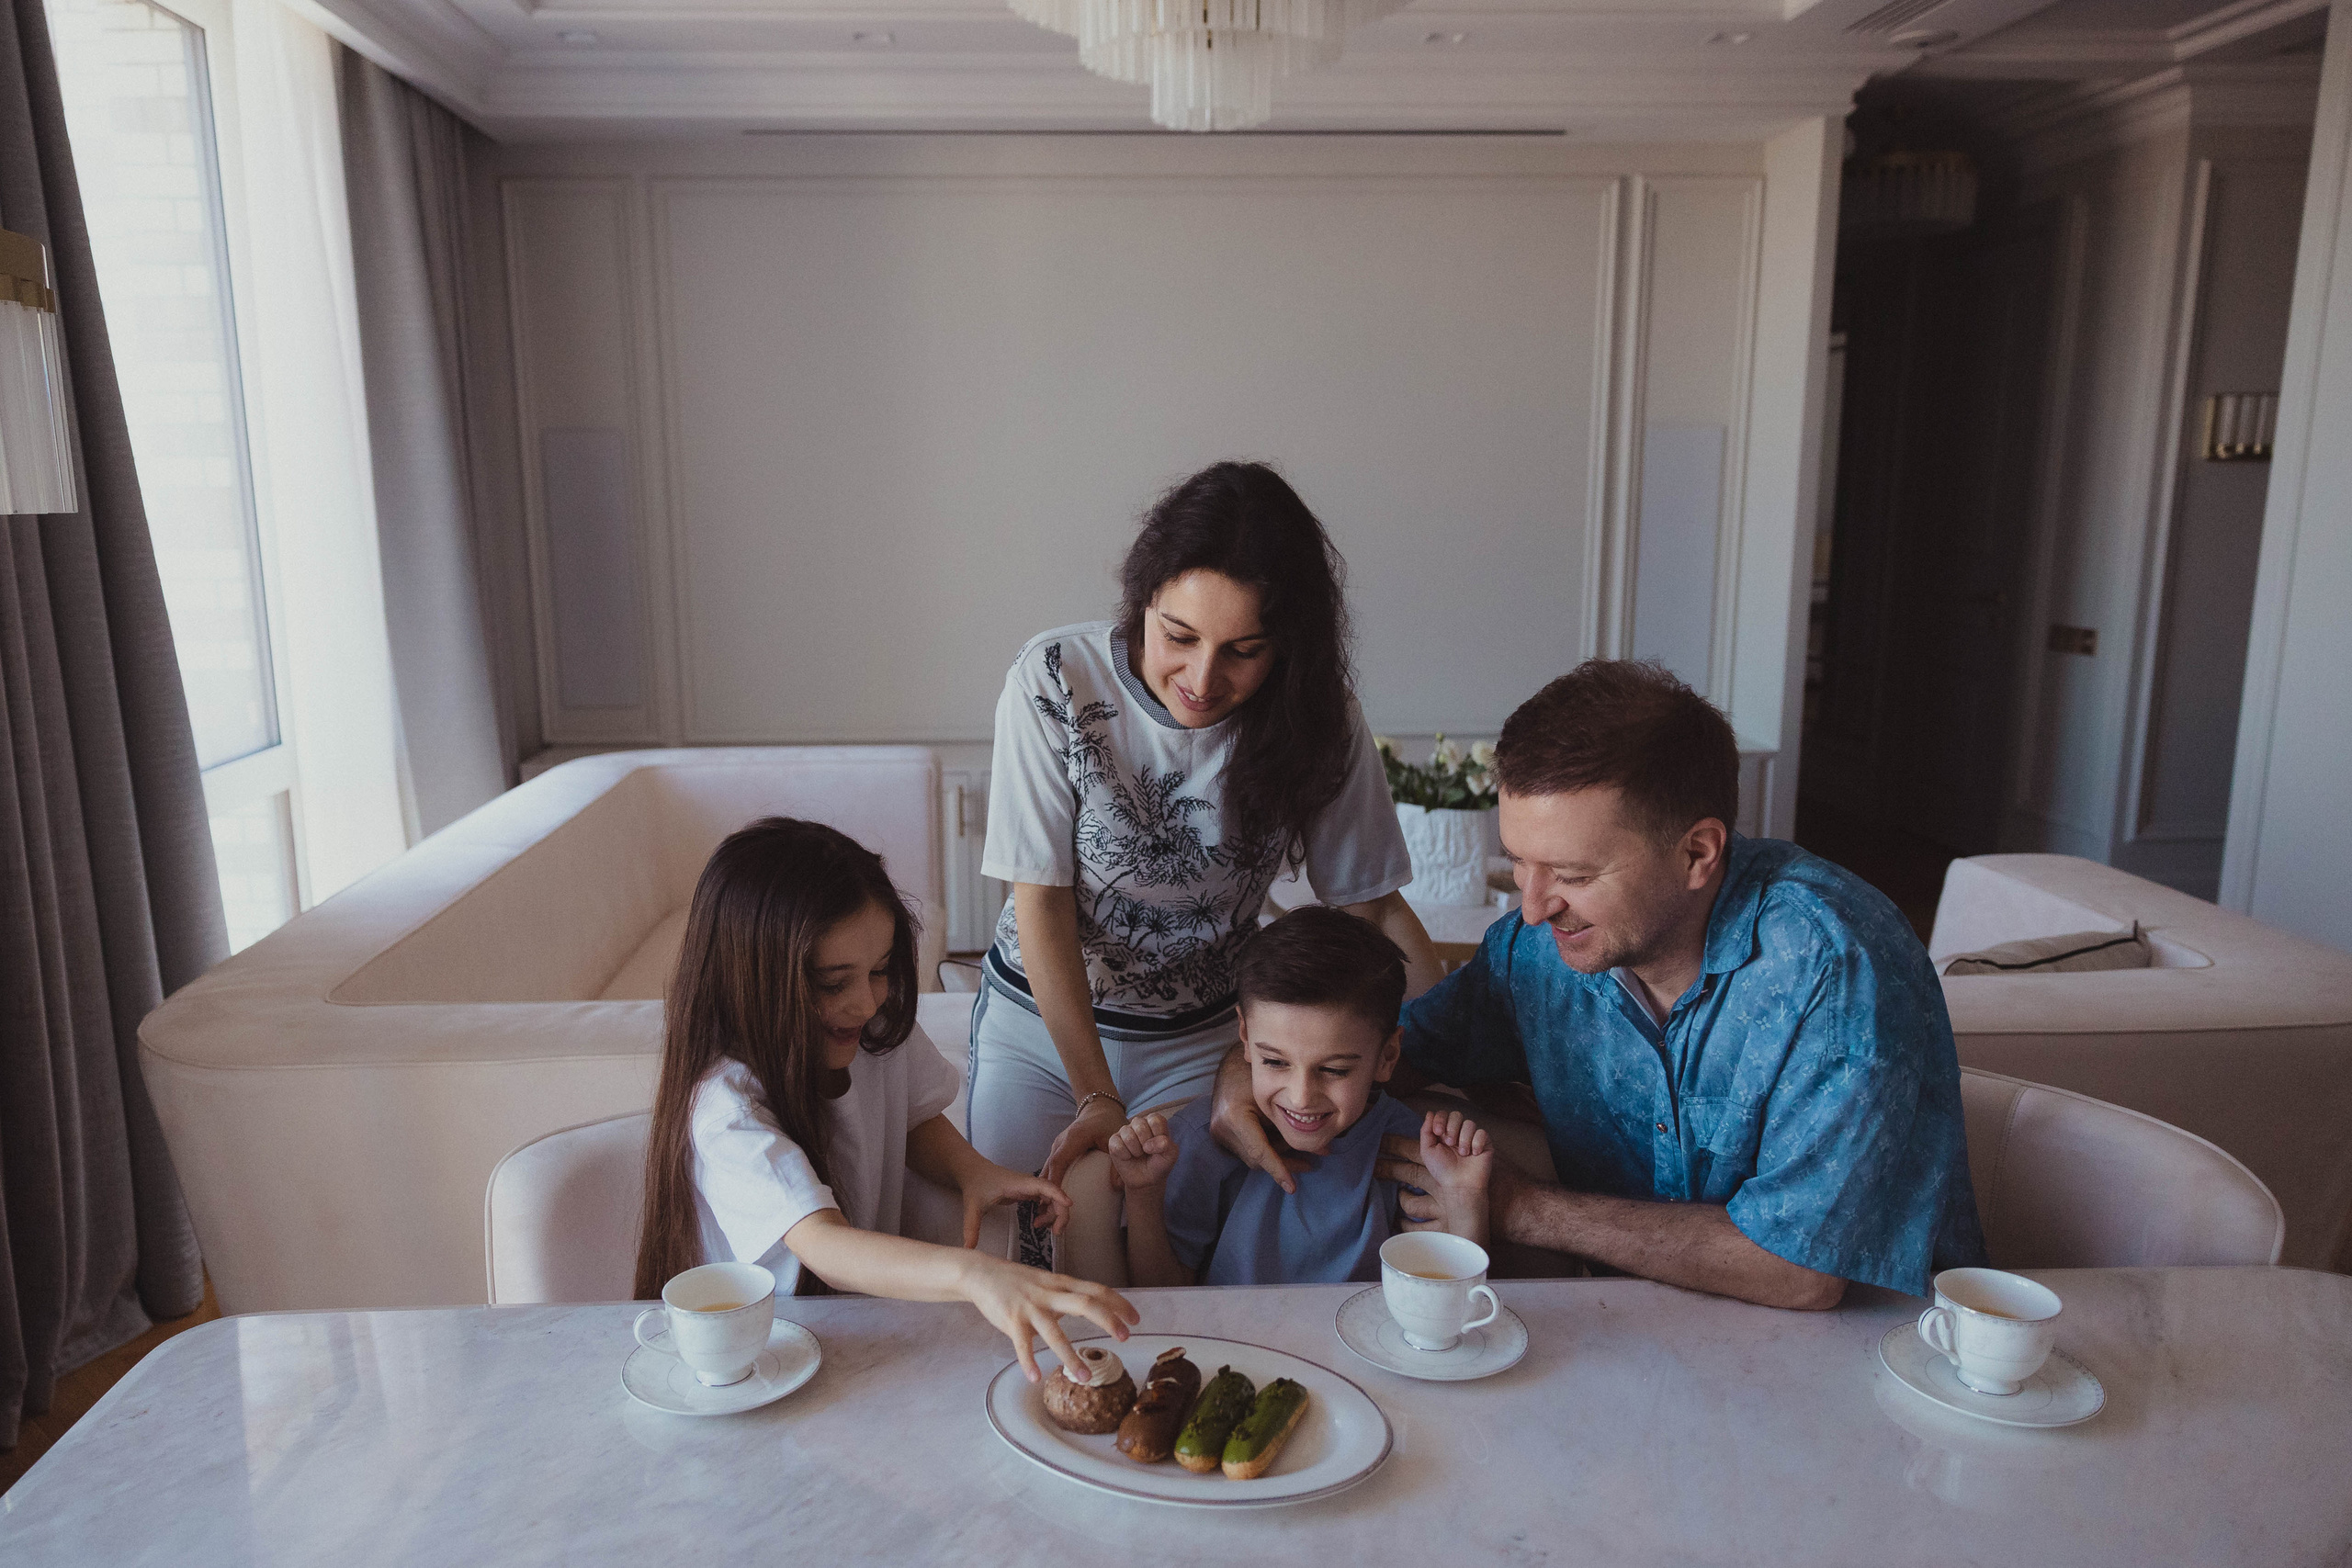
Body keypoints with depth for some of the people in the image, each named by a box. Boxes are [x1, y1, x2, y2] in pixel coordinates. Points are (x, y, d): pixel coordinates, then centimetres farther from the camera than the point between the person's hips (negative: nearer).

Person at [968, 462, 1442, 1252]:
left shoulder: (1313, 716, -16)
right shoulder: (1055, 682, -22)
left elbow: (1372, 903, -6)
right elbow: (1041, 901, -17)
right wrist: (1095, 1096, -20)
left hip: (1204, 1041, 1)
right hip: (1040, 1021, 0)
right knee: (1017, 1243, 6)